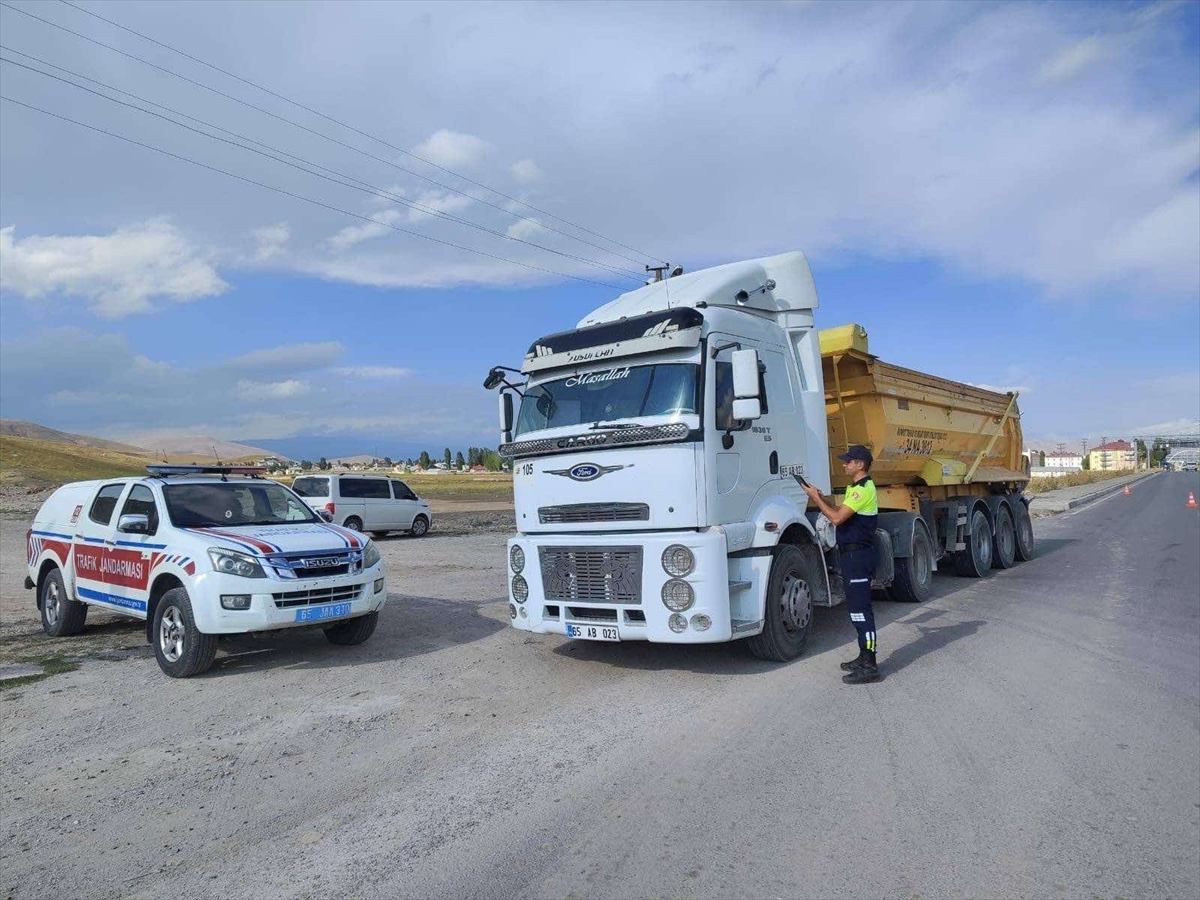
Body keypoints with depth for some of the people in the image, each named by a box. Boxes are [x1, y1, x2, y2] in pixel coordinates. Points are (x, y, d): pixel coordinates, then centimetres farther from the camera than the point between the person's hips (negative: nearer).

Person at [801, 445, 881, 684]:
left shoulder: (863, 489, -17)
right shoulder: (856, 487, 17)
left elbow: (837, 518, -22)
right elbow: (841, 513, 17)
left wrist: (815, 498, -13)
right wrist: (821, 499, 7)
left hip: (858, 555, -11)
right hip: (851, 554, 11)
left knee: (860, 609, -9)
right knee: (858, 608, 16)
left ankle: (869, 666, -6)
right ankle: (864, 657, 25)